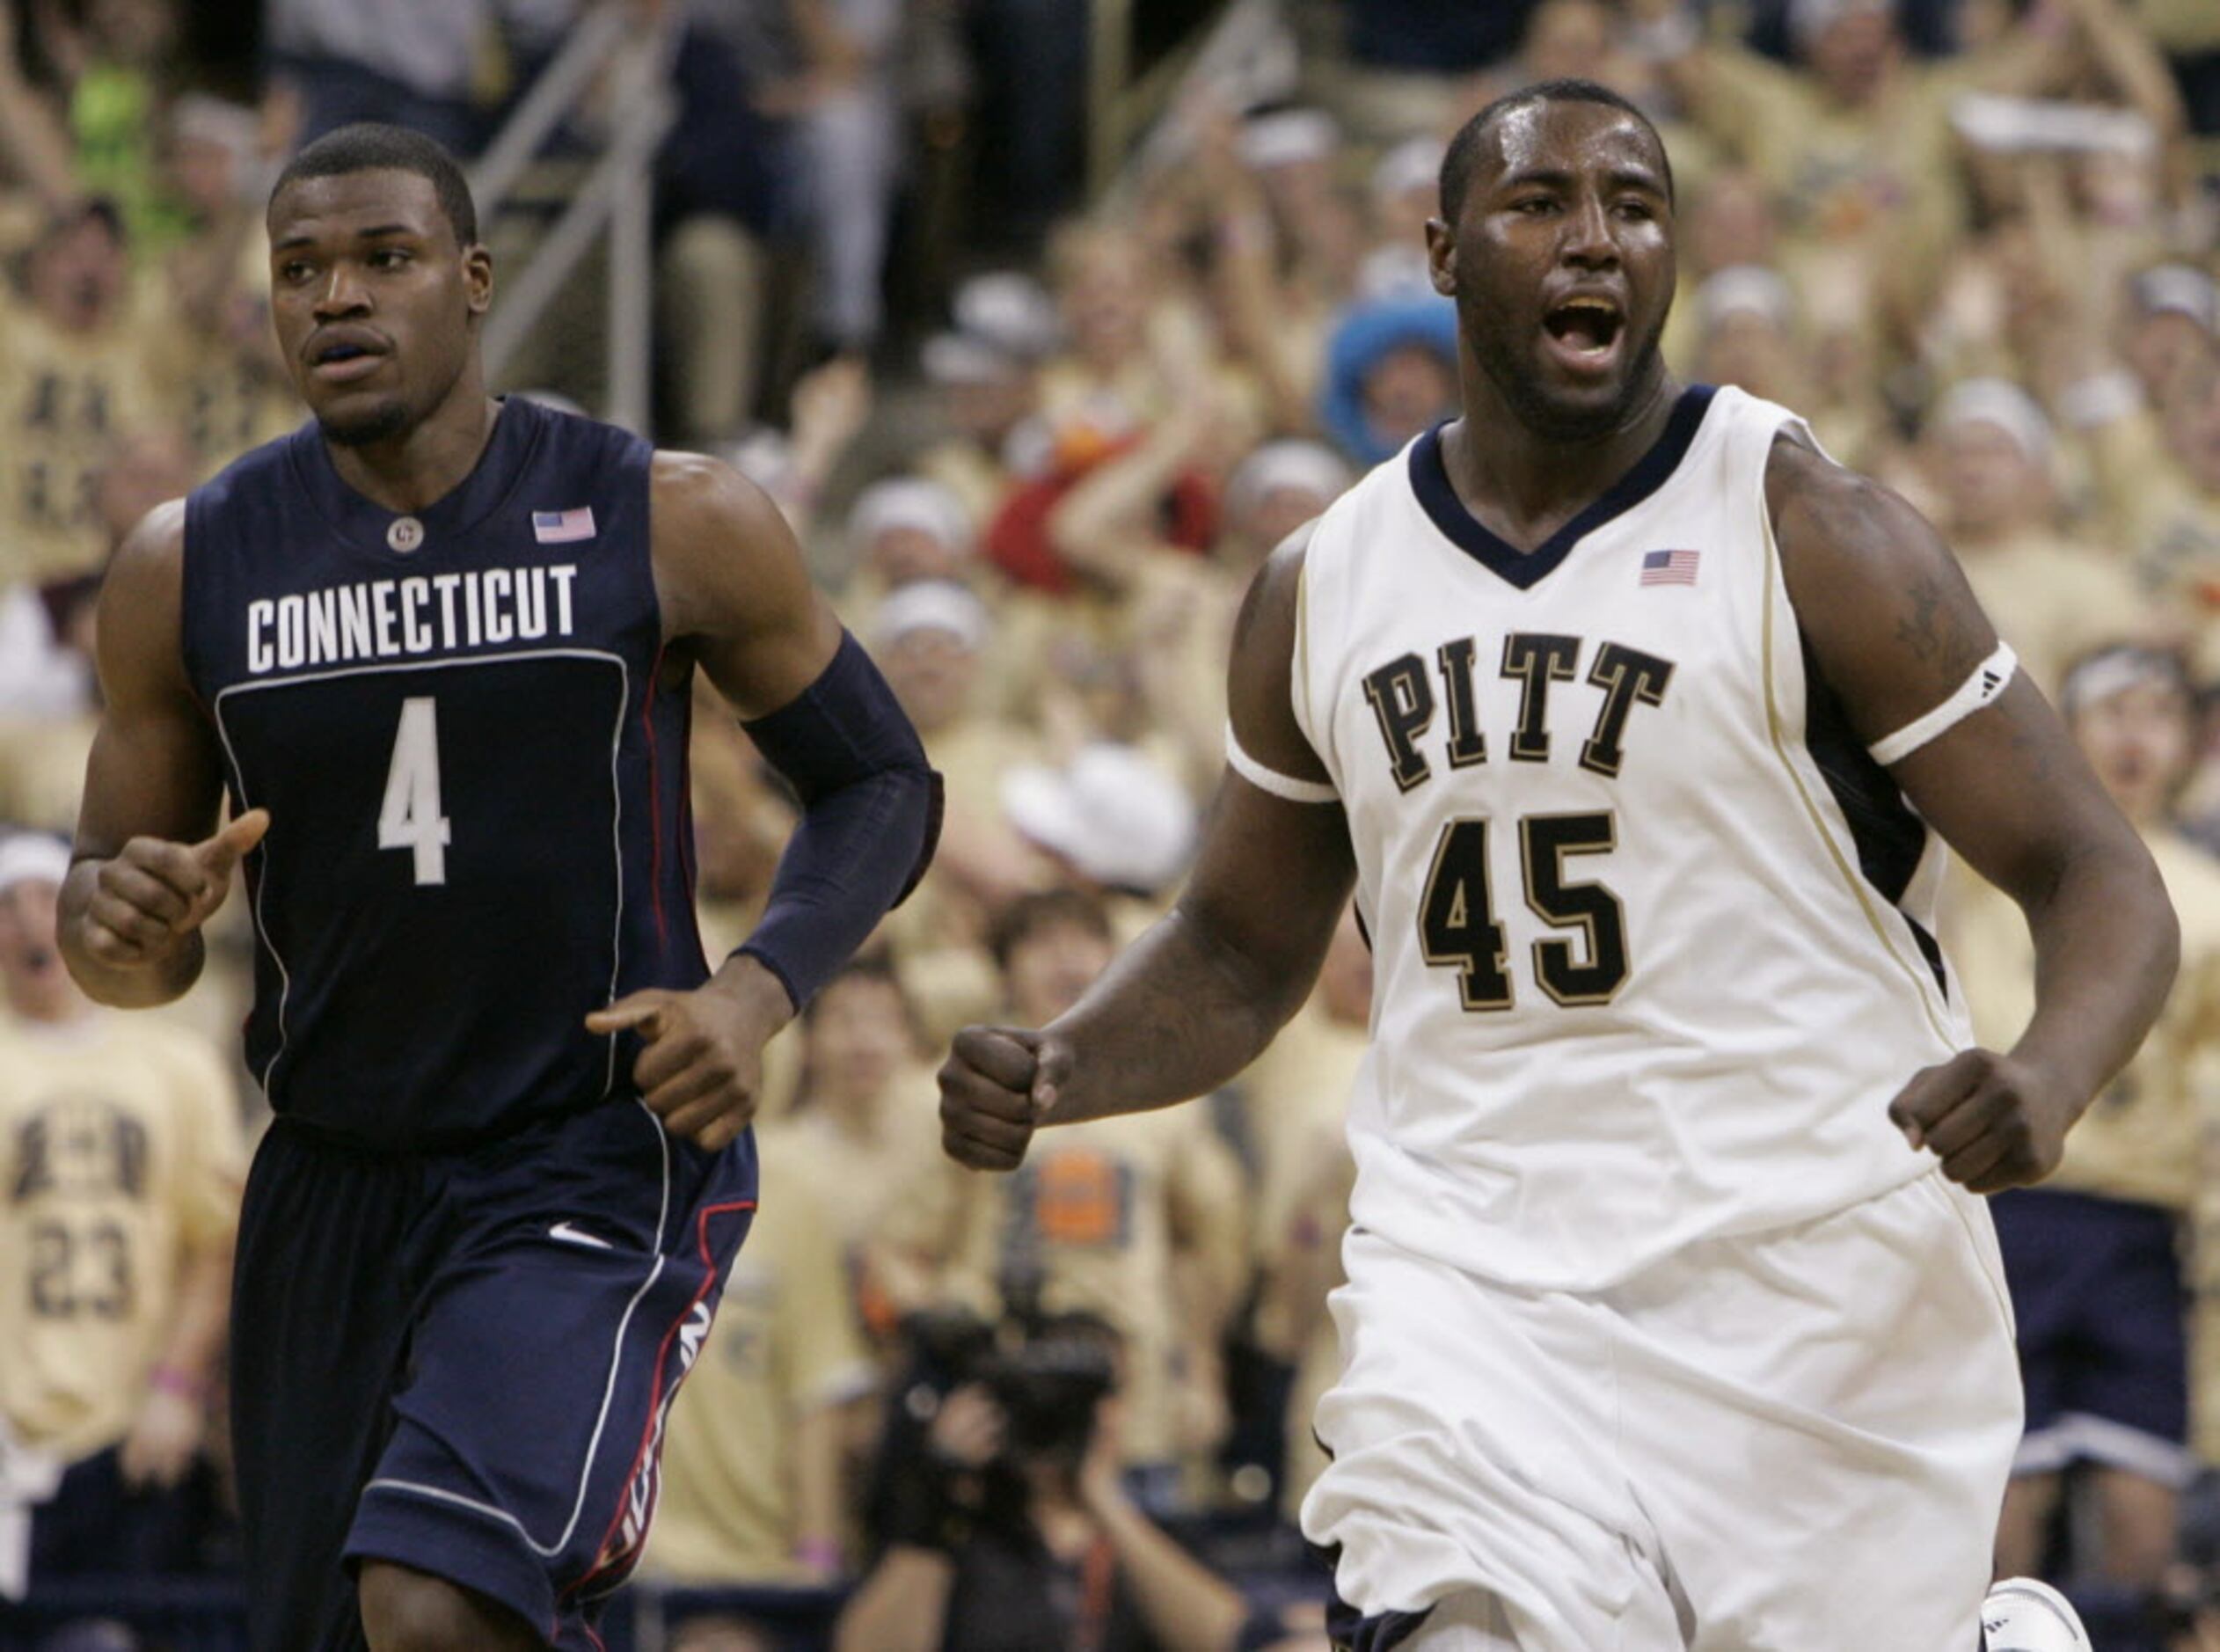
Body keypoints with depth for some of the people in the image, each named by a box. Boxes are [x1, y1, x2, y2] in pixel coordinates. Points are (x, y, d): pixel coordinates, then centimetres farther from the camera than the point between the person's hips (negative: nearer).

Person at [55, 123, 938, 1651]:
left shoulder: (669, 526, -6)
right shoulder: (190, 571, 1)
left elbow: (881, 784, 4)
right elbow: (123, 932, 9)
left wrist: (761, 988, -14)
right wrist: (122, 921, -16)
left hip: (604, 1165, -4)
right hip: (334, 1178, 5)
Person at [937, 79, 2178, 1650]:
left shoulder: (1804, 532, -5)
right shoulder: (1323, 588, 8)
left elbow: (2098, 876, -6)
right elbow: (1239, 949, 21)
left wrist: (2047, 1080, -28)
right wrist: (1053, 1072, 1)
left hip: (1815, 1283, -2)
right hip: (1475, 1290, 2)